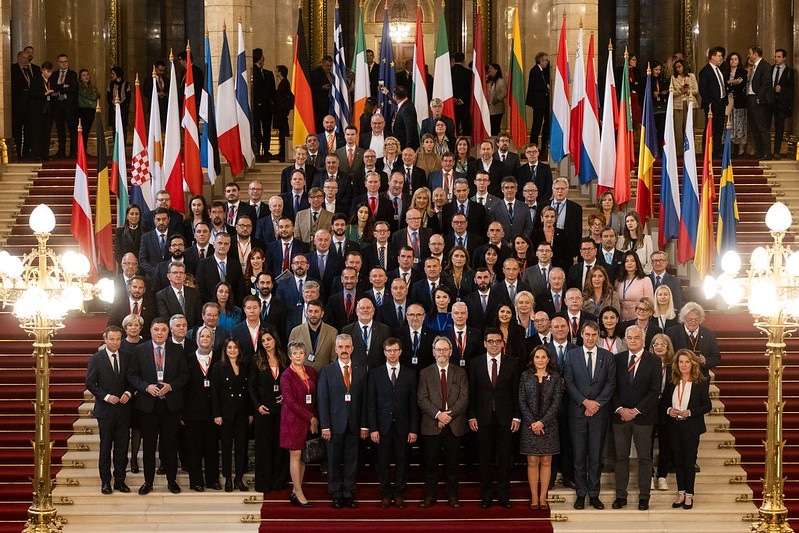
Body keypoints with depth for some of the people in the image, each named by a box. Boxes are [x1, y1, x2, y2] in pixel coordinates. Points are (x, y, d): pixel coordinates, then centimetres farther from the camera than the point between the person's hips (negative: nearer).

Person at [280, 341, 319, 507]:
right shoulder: (286, 376, -7)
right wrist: (310, 417, -13)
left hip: (310, 418, 5)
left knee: (304, 456, 5)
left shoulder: (311, 372, 9)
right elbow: (290, 402, -12)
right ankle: (299, 494, -1)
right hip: (293, 419, -5)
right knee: (295, 455, -2)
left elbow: (316, 396, 12)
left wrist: (315, 417, -1)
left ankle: (295, 491, 12)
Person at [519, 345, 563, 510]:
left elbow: (556, 403, -3)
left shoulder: (555, 377, 3)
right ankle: (534, 498, 2)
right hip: (529, 425, 0)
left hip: (548, 425, 0)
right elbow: (522, 401, 1)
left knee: (546, 462, 2)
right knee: (532, 462, -1)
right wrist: (532, 422, -9)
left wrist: (542, 422, -11)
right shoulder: (525, 376, 5)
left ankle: (543, 498, 5)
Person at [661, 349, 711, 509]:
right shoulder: (671, 382, 5)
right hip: (674, 427, 4)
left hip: (691, 428, -4)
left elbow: (707, 405, -6)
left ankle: (689, 495, 9)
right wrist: (669, 410, -9)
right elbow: (663, 401, 11)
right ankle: (680, 493, 18)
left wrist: (690, 412, -18)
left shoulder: (700, 383, -5)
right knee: (677, 460, 9)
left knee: (689, 460, 0)